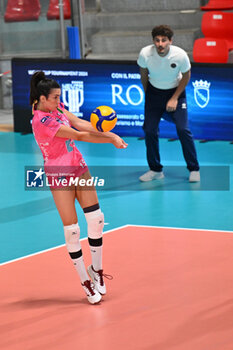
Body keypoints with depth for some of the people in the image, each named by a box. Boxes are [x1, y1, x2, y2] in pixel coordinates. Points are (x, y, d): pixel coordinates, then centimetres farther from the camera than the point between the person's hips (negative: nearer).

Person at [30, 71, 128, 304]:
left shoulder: (56, 108, 4)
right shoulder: (41, 121, -22)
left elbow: (79, 123, -7)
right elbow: (79, 135, -21)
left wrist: (108, 134, -24)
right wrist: (111, 140, -18)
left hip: (79, 168, 7)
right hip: (58, 176, -7)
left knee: (96, 218, -1)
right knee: (71, 229, -4)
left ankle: (96, 269, 15)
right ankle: (86, 282, 6)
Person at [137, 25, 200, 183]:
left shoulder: (180, 55, -25)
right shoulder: (145, 54, -21)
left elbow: (186, 76, -7)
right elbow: (144, 75, -1)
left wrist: (174, 98, -11)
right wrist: (147, 94, 9)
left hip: (176, 91, -2)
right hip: (154, 91, 2)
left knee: (183, 129, -12)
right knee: (150, 130, -4)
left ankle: (194, 169, 2)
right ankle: (156, 170, 12)